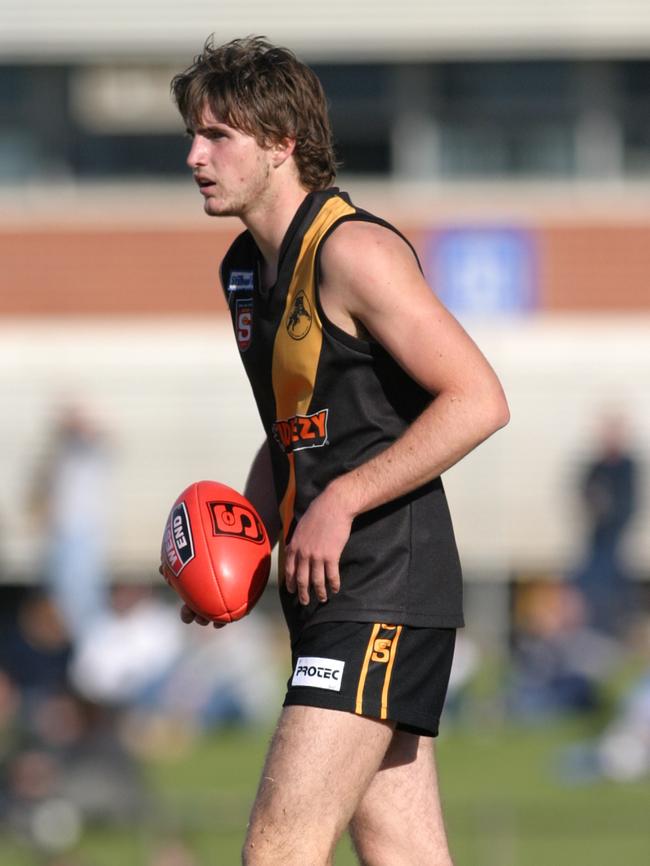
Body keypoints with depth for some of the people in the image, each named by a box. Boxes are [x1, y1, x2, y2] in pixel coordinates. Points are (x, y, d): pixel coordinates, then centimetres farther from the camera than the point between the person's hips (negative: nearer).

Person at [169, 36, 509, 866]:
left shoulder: (352, 250, -13)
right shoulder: (246, 268, 15)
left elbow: (477, 401, -19)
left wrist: (341, 502, -21)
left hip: (384, 588, -10)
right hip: (328, 590, 10)